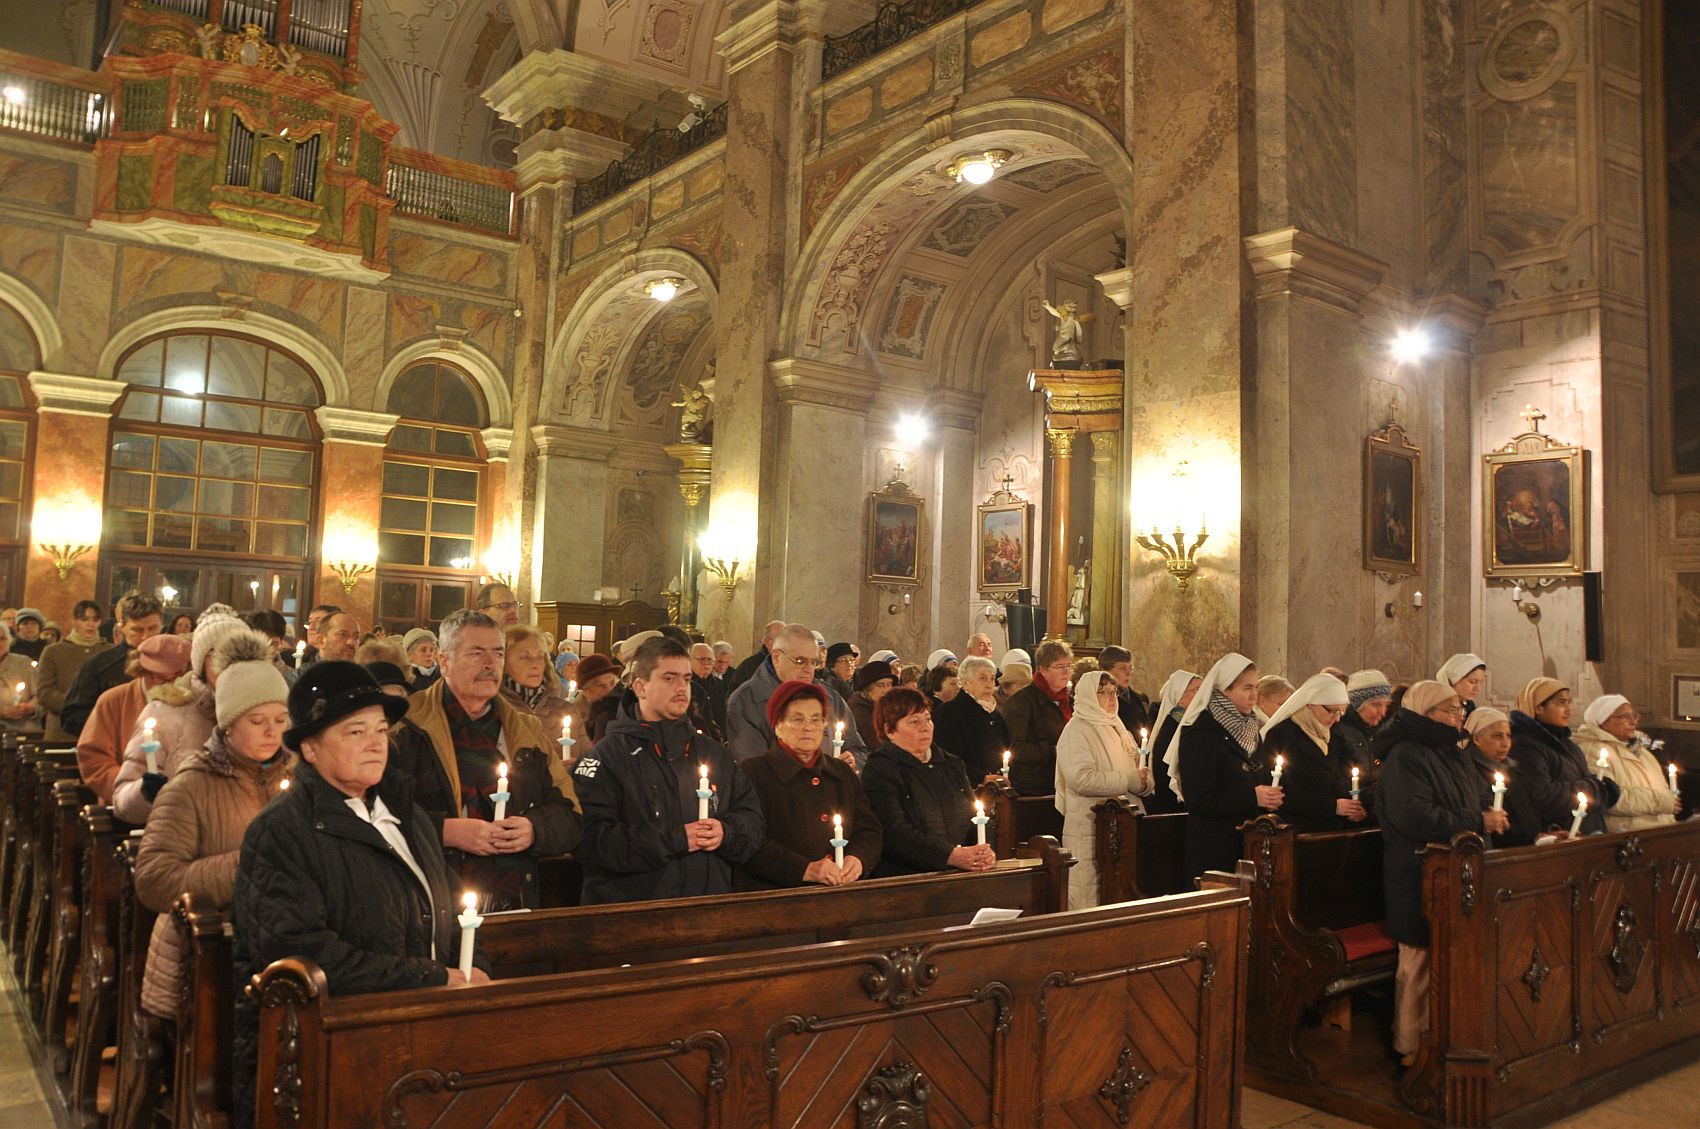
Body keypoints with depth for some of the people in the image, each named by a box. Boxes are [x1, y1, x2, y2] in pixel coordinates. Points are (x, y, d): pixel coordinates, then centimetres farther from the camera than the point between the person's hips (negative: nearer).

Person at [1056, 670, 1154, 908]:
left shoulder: (1116, 727, 17)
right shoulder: (1077, 729, -8)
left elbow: (1132, 769, 25)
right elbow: (1081, 778, -21)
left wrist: (1143, 782, 1)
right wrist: (1129, 781, -16)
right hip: (1090, 824, -8)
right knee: (1092, 896, -3)